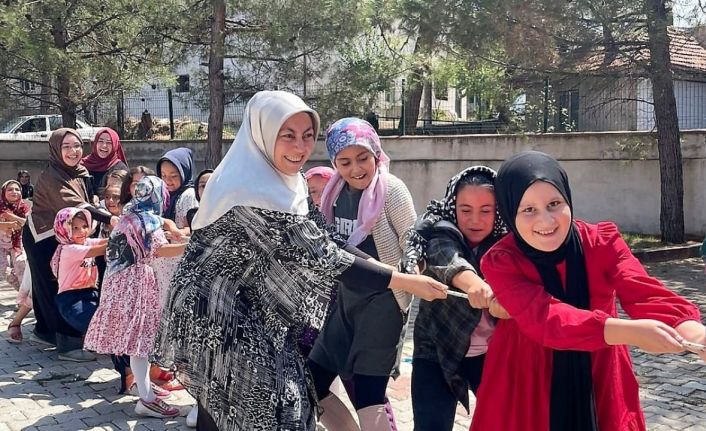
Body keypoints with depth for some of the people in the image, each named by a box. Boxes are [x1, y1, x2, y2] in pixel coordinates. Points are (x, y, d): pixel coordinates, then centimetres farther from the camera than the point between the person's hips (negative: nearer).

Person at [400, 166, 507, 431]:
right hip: (437, 350, -3)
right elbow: (447, 257, -36)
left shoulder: (505, 244, -3)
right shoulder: (441, 233, -13)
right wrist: (471, 281, -57)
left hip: (491, 352, 3)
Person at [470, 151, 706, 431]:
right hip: (525, 394, -2)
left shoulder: (602, 242, -9)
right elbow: (542, 317, -31)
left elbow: (645, 293, -23)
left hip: (598, 389, 2)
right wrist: (630, 332, -45)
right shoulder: (500, 262, -17)